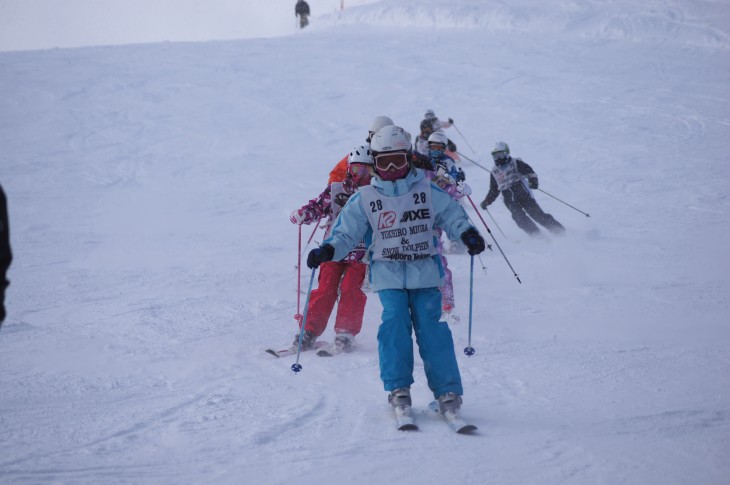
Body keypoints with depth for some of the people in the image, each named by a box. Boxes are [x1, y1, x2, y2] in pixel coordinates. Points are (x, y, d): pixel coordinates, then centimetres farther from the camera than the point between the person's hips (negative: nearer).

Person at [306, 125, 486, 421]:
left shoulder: (428, 192, 5)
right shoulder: (365, 199, 7)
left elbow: (452, 215, 5)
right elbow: (347, 232, 7)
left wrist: (467, 234, -15)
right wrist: (328, 251, -10)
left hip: (425, 272, 0)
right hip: (388, 274, 1)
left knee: (432, 328, -8)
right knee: (394, 324, -16)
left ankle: (448, 392, -3)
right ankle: (398, 389, -10)